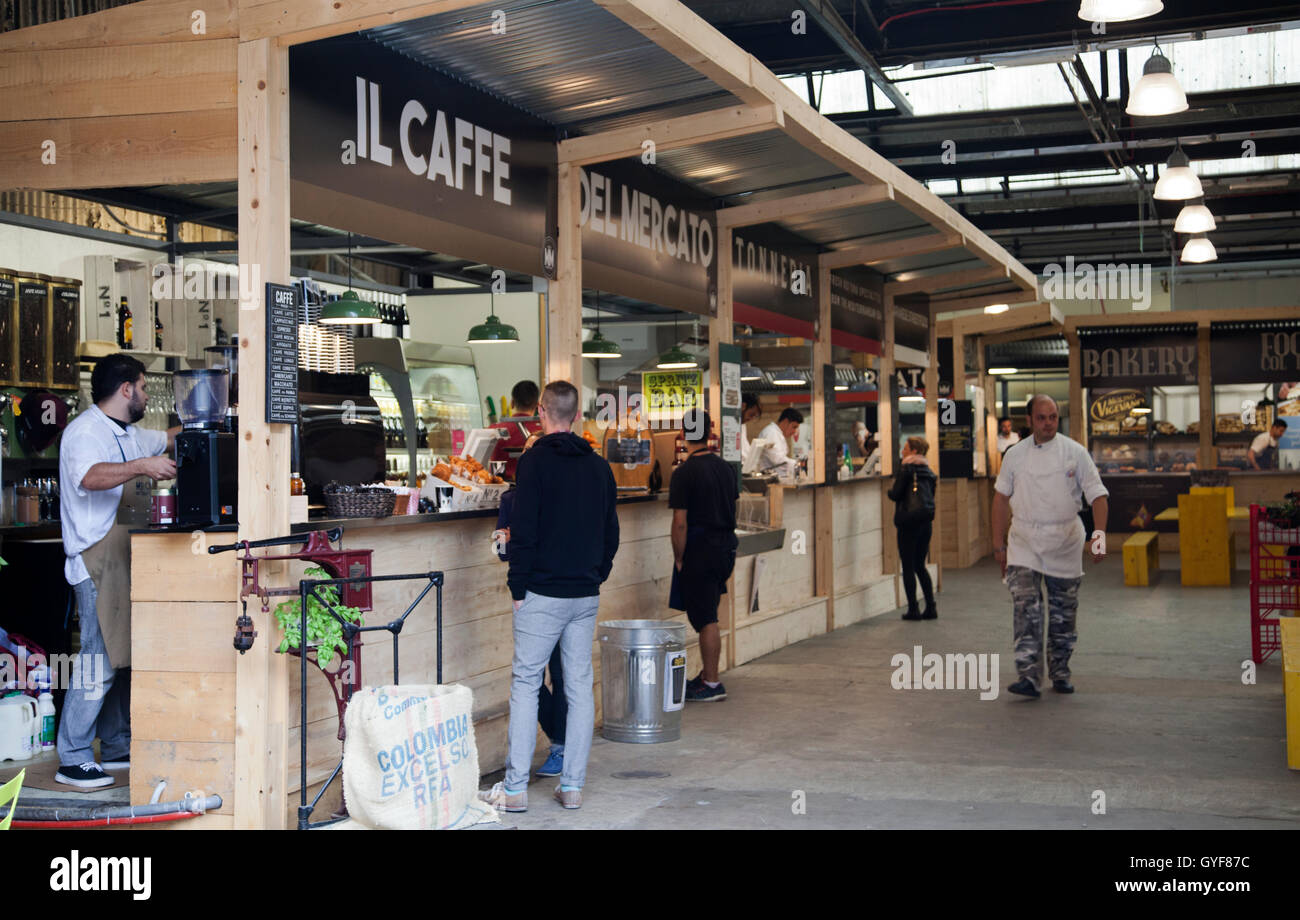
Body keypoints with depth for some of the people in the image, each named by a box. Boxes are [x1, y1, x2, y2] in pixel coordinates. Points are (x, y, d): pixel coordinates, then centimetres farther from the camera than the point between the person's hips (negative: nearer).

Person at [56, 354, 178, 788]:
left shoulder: (126, 435, 18)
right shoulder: (86, 431, -12)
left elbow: (167, 439, 37)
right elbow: (89, 477, -31)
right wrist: (141, 466, -41)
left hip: (124, 558, 10)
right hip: (98, 560, -10)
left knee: (124, 655, 12)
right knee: (100, 659, -11)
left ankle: (116, 747, 21)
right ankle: (72, 761, -6)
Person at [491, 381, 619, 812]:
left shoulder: (536, 460, -9)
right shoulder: (599, 466, 10)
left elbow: (523, 530, -13)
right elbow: (611, 532, 13)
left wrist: (518, 587, -6)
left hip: (542, 596, -5)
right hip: (586, 596, 5)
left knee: (525, 684, 0)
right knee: (580, 687, 8)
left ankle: (515, 789, 0)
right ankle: (572, 786, 11)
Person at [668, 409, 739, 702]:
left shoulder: (684, 473, -13)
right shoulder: (726, 467, 8)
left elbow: (680, 523, -16)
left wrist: (679, 558, -7)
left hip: (699, 551, -7)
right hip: (725, 546, 7)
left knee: (705, 619, -2)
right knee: (708, 616, 17)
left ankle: (712, 684, 2)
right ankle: (707, 675, 25)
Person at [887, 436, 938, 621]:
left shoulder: (907, 468, -8)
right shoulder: (928, 471, 13)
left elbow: (896, 494, -10)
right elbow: (931, 497, 16)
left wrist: (890, 489, 9)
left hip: (910, 520, -7)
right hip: (926, 521, 7)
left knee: (908, 566, 0)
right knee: (920, 565, 14)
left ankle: (913, 609, -2)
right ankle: (931, 607, 8)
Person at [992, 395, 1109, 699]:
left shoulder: (1074, 452, -1)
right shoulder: (1015, 454, 4)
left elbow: (1097, 495, -1)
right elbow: (1001, 497, 10)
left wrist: (1099, 534, -15)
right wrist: (998, 543, 7)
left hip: (1064, 542, 0)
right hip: (1024, 541, 0)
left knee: (1063, 613, 8)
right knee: (1026, 607, -13)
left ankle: (1060, 673, 23)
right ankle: (1028, 676, -17)